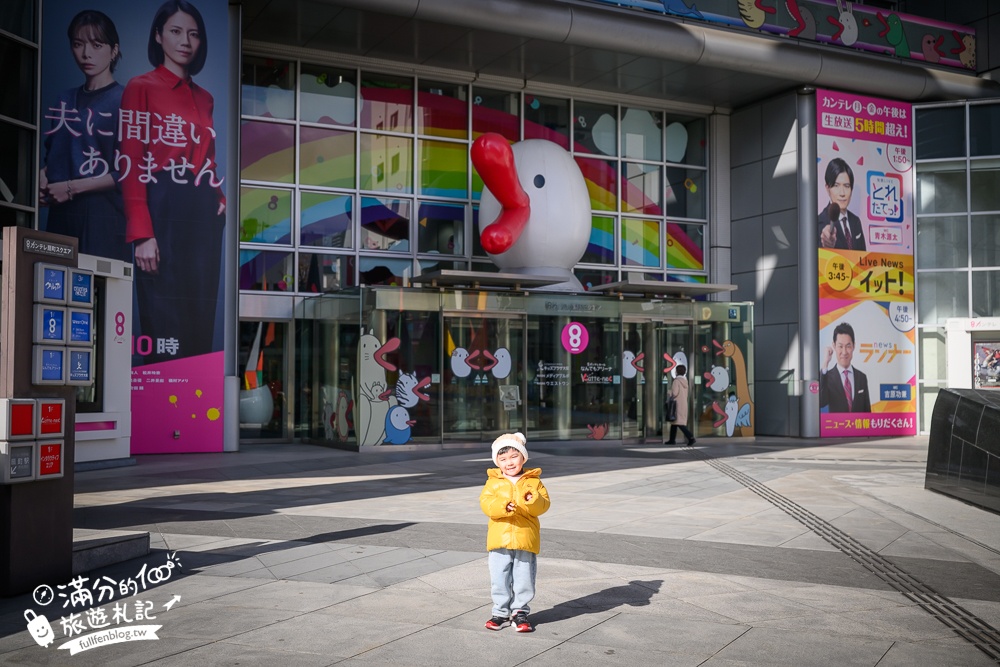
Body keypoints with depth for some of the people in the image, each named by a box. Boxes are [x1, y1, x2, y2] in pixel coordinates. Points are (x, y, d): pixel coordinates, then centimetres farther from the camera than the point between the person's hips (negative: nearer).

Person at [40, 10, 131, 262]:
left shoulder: (124, 101, -5)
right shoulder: (65, 100, 15)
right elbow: (52, 156, 21)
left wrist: (72, 188, -12)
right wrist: (42, 180, 0)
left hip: (103, 215, -6)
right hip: (60, 215, 6)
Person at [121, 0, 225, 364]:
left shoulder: (204, 97, 17)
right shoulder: (140, 88, -1)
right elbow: (132, 164, -8)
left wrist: (220, 199, 1)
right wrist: (141, 234, -17)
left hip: (205, 216, 6)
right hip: (164, 213, -6)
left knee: (201, 318, 7)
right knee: (164, 323, -4)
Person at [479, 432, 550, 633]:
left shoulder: (533, 481, 3)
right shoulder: (493, 481, 3)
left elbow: (544, 505, -5)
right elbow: (485, 503, -10)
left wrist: (533, 500, -26)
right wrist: (503, 506, -27)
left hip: (525, 541, 0)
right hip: (499, 541, 1)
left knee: (524, 580, 8)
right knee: (499, 580, 8)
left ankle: (520, 612, 23)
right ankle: (501, 612, 22)